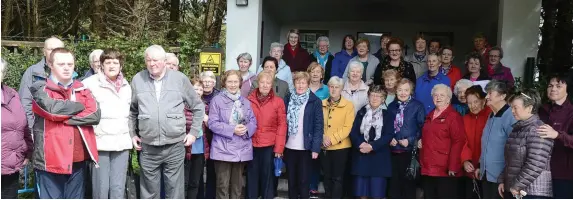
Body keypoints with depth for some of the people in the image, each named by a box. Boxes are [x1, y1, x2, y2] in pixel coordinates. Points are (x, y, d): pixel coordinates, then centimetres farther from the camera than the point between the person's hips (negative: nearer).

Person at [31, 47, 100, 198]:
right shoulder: (40, 88, 0)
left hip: (78, 160, 4)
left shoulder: (82, 89, 13)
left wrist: (65, 118, -11)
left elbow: (95, 115, -2)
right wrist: (79, 106, -4)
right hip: (51, 161, -4)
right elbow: (52, 108, -20)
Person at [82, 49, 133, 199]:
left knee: (118, 188, 5)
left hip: (121, 142, 4)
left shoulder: (126, 86, 13)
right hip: (99, 142, -4)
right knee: (101, 187, 1)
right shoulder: (91, 83, -5)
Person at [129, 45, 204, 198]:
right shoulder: (138, 80, 3)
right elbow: (131, 110, 16)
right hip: (148, 148, 1)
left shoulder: (180, 78, 0)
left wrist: (194, 132, 4)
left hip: (175, 147, -1)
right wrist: (132, 134, 10)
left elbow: (198, 107, 8)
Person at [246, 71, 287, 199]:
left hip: (269, 146, -1)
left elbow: (282, 125, -2)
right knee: (252, 176, 9)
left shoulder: (278, 102, -1)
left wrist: (279, 148, -7)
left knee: (267, 176, 7)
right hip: (251, 145, 1)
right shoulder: (249, 100, 2)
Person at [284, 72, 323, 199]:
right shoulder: (288, 99, 6)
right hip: (289, 146, 3)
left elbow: (319, 126, -6)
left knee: (303, 180, 3)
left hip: (305, 147, -3)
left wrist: (316, 148, -12)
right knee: (291, 179, 13)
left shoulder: (315, 101, -4)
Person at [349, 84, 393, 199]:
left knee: (377, 192, -1)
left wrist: (372, 146, -17)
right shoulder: (361, 112, 10)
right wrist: (360, 144, -16)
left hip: (379, 156, -2)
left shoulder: (387, 114, 3)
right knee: (362, 192, 5)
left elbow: (388, 135, -6)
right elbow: (353, 132, 2)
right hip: (361, 156, 2)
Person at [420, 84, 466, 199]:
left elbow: (458, 143, -15)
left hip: (445, 170, -8)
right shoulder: (430, 116, 17)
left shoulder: (454, 116, -7)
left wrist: (453, 167, -19)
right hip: (428, 169, 8)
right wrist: (422, 163, 16)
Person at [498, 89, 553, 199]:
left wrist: (517, 185, -18)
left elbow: (536, 165, -24)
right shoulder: (517, 128, 15)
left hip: (534, 193, -9)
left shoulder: (537, 130, -15)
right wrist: (502, 180, 14)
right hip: (513, 191, 9)